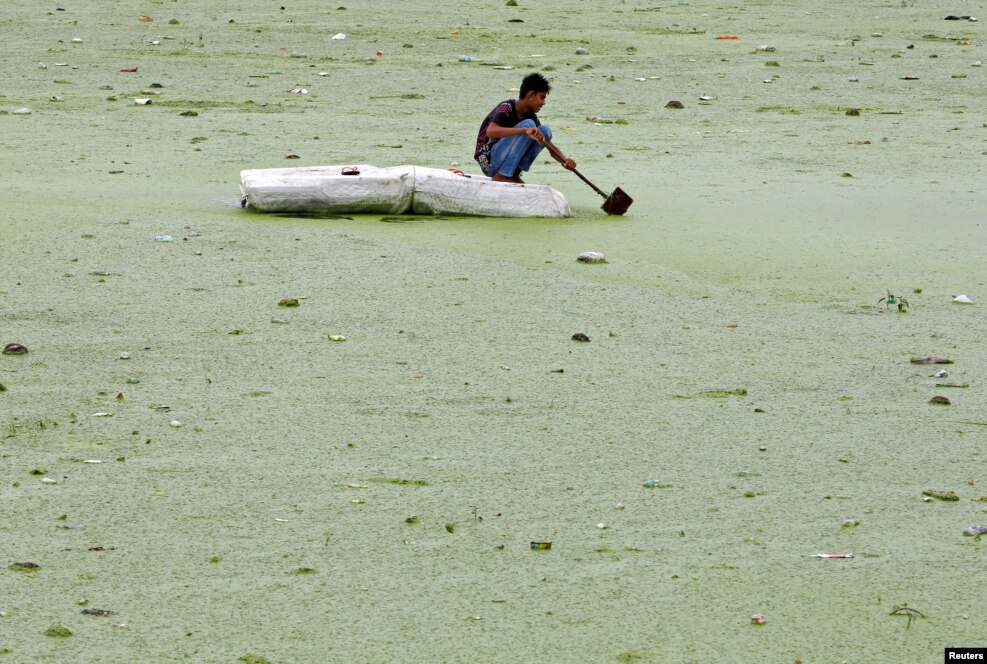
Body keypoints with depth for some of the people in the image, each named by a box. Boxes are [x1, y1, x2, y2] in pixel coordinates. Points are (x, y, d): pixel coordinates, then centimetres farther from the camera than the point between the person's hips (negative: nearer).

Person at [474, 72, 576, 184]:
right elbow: (490, 131, -37)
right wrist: (525, 130, -46)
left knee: (545, 130, -4)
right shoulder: (506, 108, -16)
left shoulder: (530, 116, 7)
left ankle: (514, 174, -6)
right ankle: (501, 176, -22)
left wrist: (564, 160, -16)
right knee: (528, 124, -23)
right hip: (488, 161, -7)